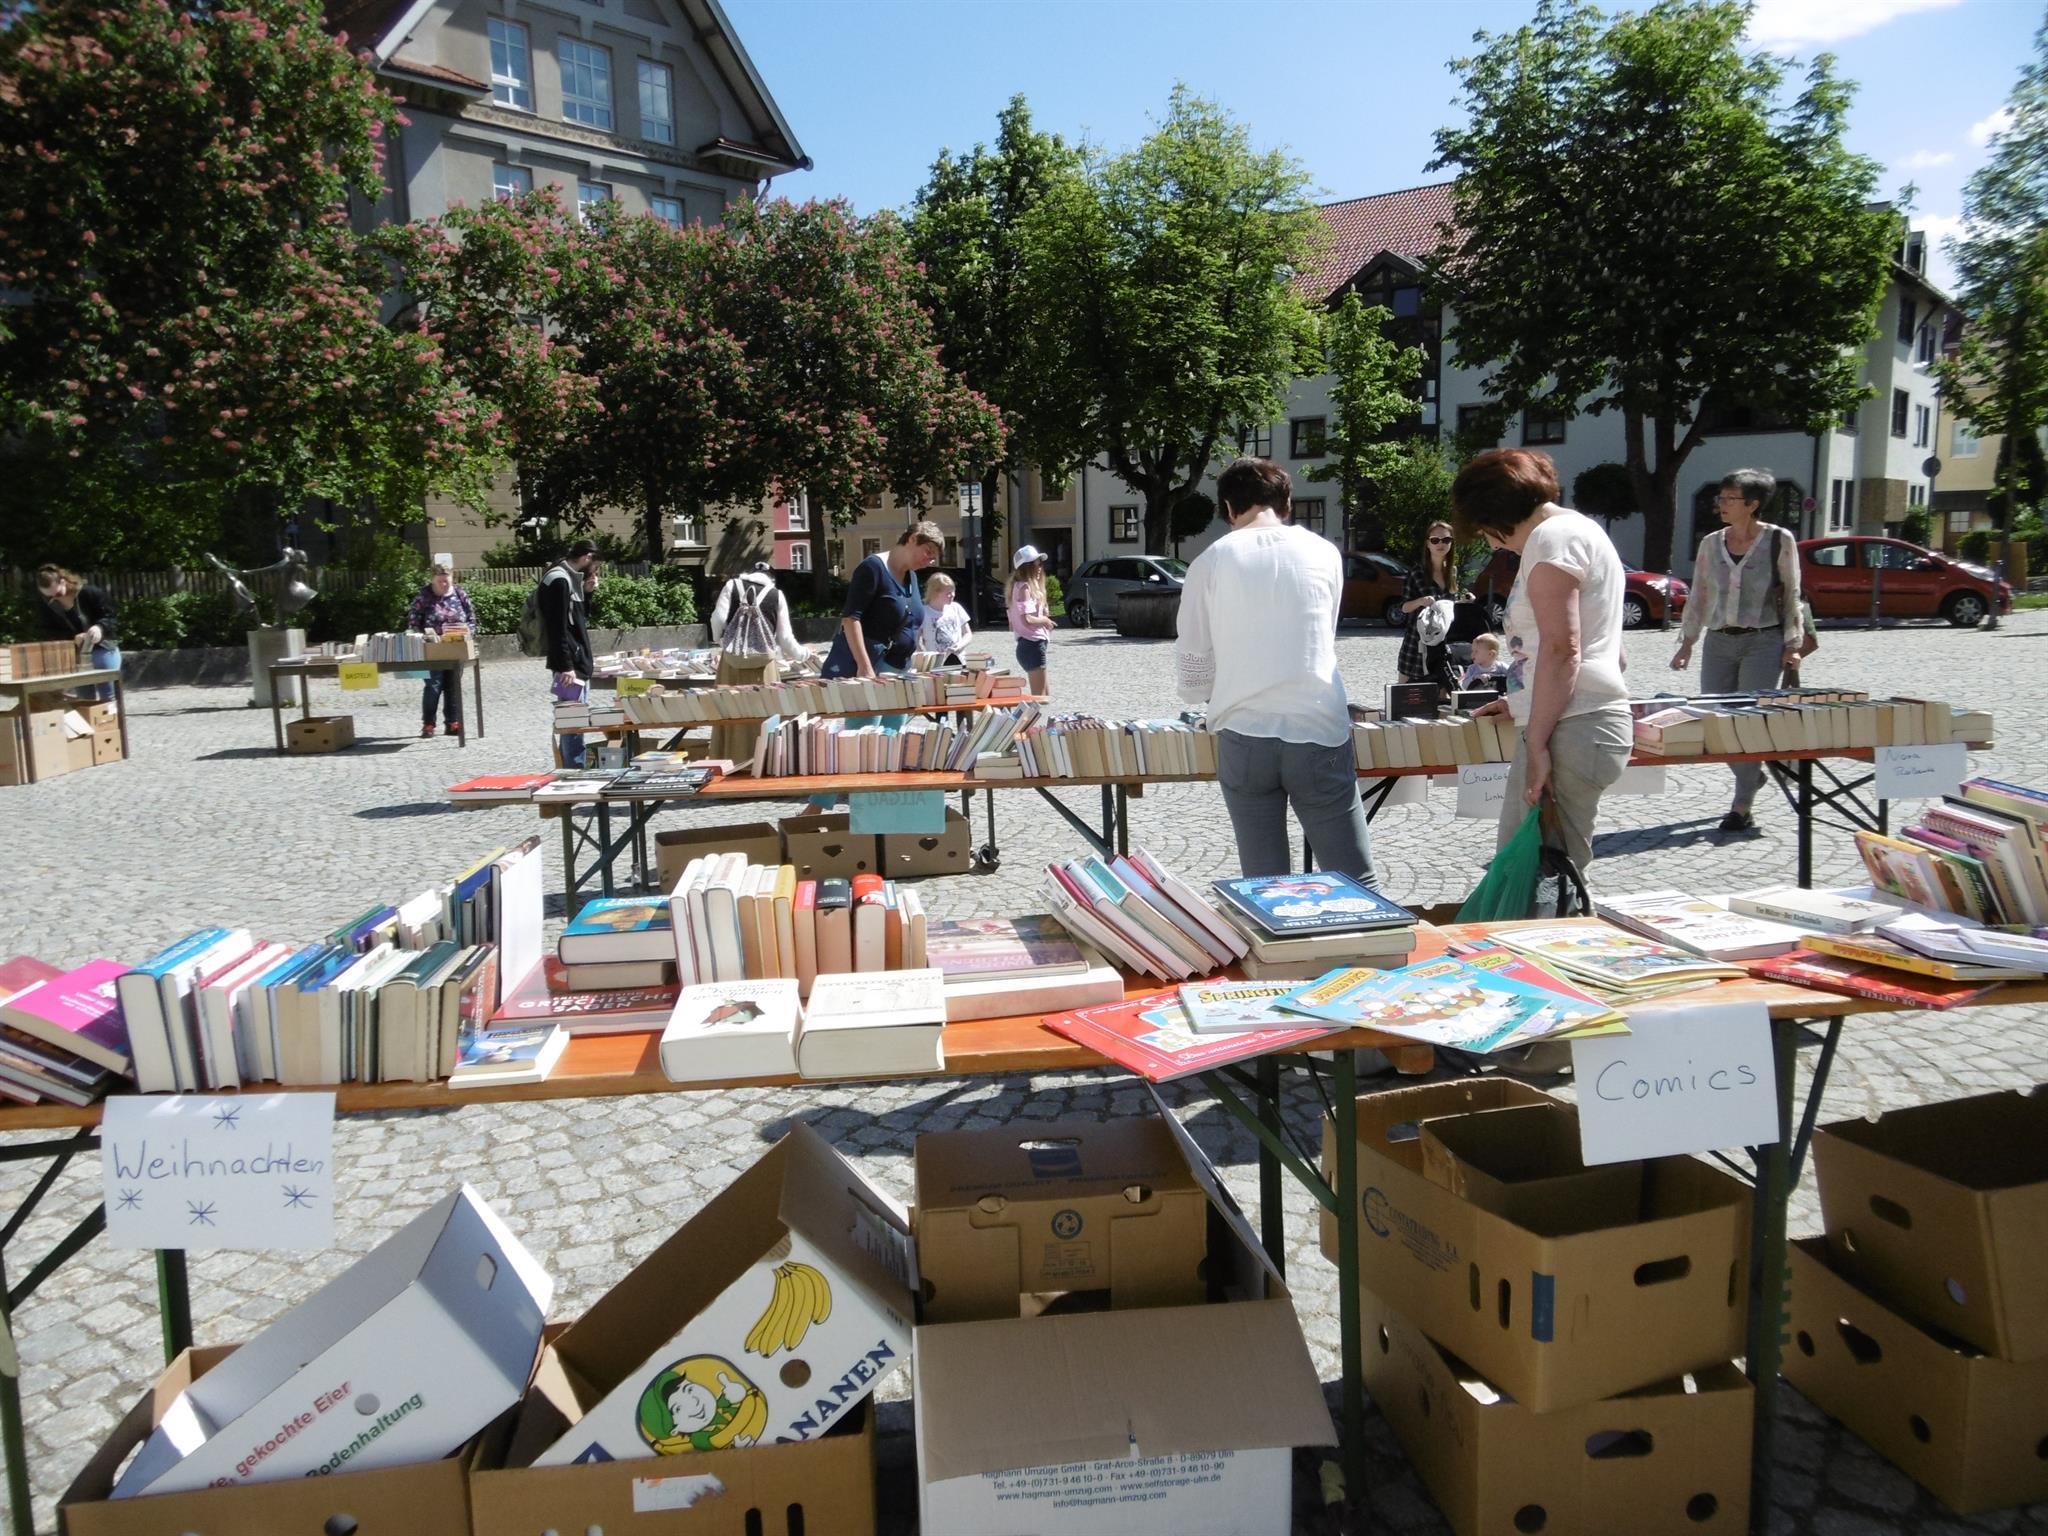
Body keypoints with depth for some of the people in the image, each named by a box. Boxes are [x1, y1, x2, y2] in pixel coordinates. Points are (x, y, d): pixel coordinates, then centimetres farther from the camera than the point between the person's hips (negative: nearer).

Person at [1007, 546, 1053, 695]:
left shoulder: (1022, 586, 16)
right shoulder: (1024, 588, -14)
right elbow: (1026, 620, -26)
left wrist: (1042, 614, 10)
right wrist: (1044, 620, -8)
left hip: (1028, 645, 10)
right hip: (1032, 645, -10)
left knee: (1044, 694, 16)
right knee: (1039, 696, -9)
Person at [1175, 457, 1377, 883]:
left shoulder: (1211, 562, 1)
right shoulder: (1324, 554, 6)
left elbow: (1191, 665, 5)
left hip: (1243, 739, 0)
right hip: (1318, 735, 0)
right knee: (1357, 886, 7)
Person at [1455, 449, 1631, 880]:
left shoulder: (1551, 538, -7)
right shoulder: (1574, 529, 25)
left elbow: (1561, 649, -18)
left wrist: (1536, 743, -19)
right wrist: (1523, 703, 35)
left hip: (1572, 730, -11)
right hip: (1574, 721, 11)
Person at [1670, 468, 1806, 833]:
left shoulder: (1779, 540, -2)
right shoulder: (1711, 543, 8)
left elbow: (1792, 595, 1)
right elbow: (1699, 597, 12)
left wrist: (1792, 644, -3)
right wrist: (1687, 643, 7)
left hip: (1763, 641, -4)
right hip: (1719, 642, 4)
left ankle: (1743, 806, 1)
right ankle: (1752, 774, 29)